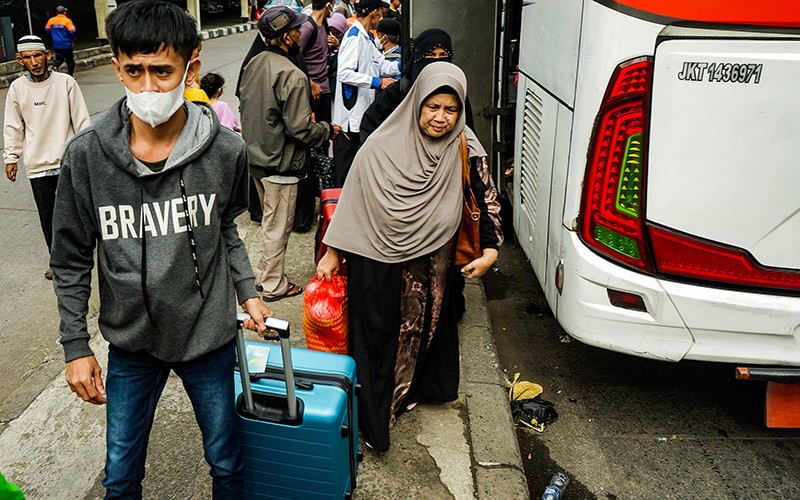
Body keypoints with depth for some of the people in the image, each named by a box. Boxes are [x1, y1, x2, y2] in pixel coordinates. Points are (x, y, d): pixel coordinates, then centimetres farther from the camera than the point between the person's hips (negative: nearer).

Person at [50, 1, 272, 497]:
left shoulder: (226, 150, -13)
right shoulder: (86, 156, -14)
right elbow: (72, 259, -3)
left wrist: (247, 291, 1)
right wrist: (76, 346, -2)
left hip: (209, 333, 0)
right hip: (131, 342, 0)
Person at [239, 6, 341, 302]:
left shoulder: (253, 64, 3)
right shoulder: (293, 76, -24)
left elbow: (243, 106, 13)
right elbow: (300, 129, -23)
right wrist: (328, 130, -6)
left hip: (255, 157, 9)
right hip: (280, 164, -8)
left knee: (269, 220, 24)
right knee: (278, 227, 7)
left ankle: (262, 274, 37)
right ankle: (274, 286, 22)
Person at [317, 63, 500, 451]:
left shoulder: (464, 152, -7)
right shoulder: (382, 148, -13)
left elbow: (483, 198, 4)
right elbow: (351, 201, -5)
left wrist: (490, 249, -6)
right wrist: (333, 253, -1)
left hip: (430, 267, 3)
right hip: (377, 263, -2)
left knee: (423, 330, 20)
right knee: (377, 336, 9)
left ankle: (408, 392, 45)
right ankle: (374, 418, 26)